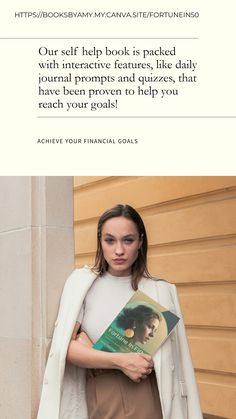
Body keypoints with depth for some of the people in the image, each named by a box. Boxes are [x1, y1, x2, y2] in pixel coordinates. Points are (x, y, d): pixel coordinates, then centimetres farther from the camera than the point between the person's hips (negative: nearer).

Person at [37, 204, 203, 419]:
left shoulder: (161, 292, -1)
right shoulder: (81, 283, -2)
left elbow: (164, 360, -4)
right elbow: (65, 348, -7)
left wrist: (94, 354, -11)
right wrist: (120, 361, -19)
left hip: (148, 401, 0)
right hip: (99, 401, 0)